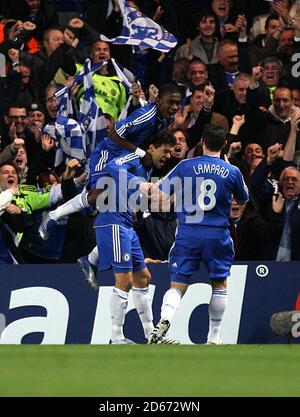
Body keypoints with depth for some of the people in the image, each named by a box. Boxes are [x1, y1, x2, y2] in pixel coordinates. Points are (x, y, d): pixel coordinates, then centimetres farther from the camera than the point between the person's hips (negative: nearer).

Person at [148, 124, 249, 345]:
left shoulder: (185, 167, -2)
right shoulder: (232, 172, 0)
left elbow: (161, 196, -1)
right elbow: (243, 200, 18)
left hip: (188, 234, 0)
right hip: (218, 235, 0)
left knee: (178, 285, 2)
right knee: (220, 285, 17)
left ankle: (165, 318, -27)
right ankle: (214, 337, 18)